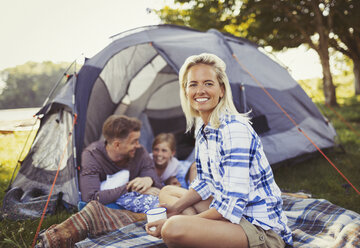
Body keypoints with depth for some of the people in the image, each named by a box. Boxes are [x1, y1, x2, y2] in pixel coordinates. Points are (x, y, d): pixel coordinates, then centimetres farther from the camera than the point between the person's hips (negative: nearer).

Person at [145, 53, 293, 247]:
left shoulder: (235, 130, -23)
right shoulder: (202, 127, 6)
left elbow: (231, 207, -26)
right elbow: (205, 183, 15)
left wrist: (172, 222, -21)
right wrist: (176, 208, -1)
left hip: (262, 230, -9)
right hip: (231, 211, 9)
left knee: (174, 229, -31)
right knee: (167, 192, 17)